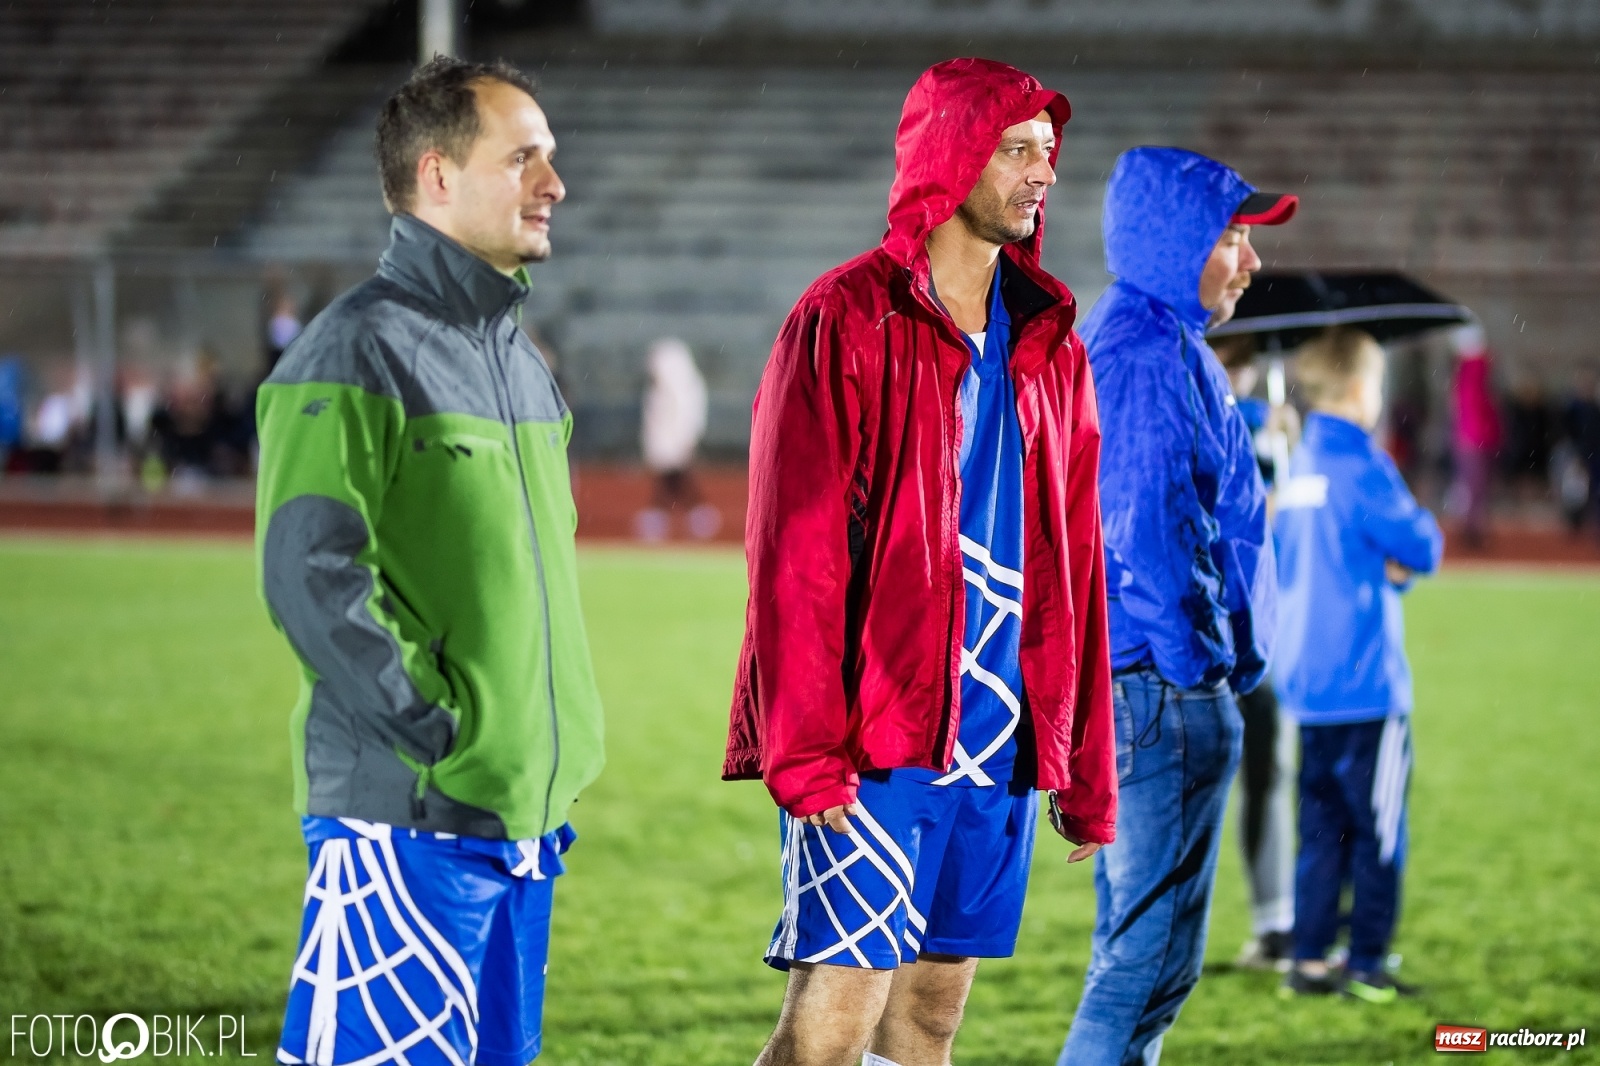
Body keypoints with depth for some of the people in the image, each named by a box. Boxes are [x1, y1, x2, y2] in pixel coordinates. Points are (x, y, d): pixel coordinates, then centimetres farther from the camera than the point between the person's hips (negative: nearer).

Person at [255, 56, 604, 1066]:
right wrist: (437, 736, -18)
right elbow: (310, 577, -21)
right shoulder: (360, 353, -12)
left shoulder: (522, 360, 16)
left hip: (525, 820, 9)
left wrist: (557, 753, 15)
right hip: (407, 827, -9)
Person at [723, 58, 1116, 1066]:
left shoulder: (1052, 346, 14)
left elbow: (1075, 564, 15)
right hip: (875, 737, -6)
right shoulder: (846, 324, -6)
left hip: (1001, 741, 6)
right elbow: (795, 554, -11)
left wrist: (1086, 768, 13)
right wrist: (805, 751, -18)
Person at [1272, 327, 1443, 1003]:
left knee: (1322, 827, 11)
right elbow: (1422, 548, -13)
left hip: (1305, 684, 8)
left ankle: (1309, 962, 11)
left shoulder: (1299, 465, 12)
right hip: (1363, 682, -8)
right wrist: (1420, 532, 9)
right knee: (1380, 830, -1)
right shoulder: (1361, 465, -13)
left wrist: (1383, 564, 5)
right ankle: (1366, 966, 1)